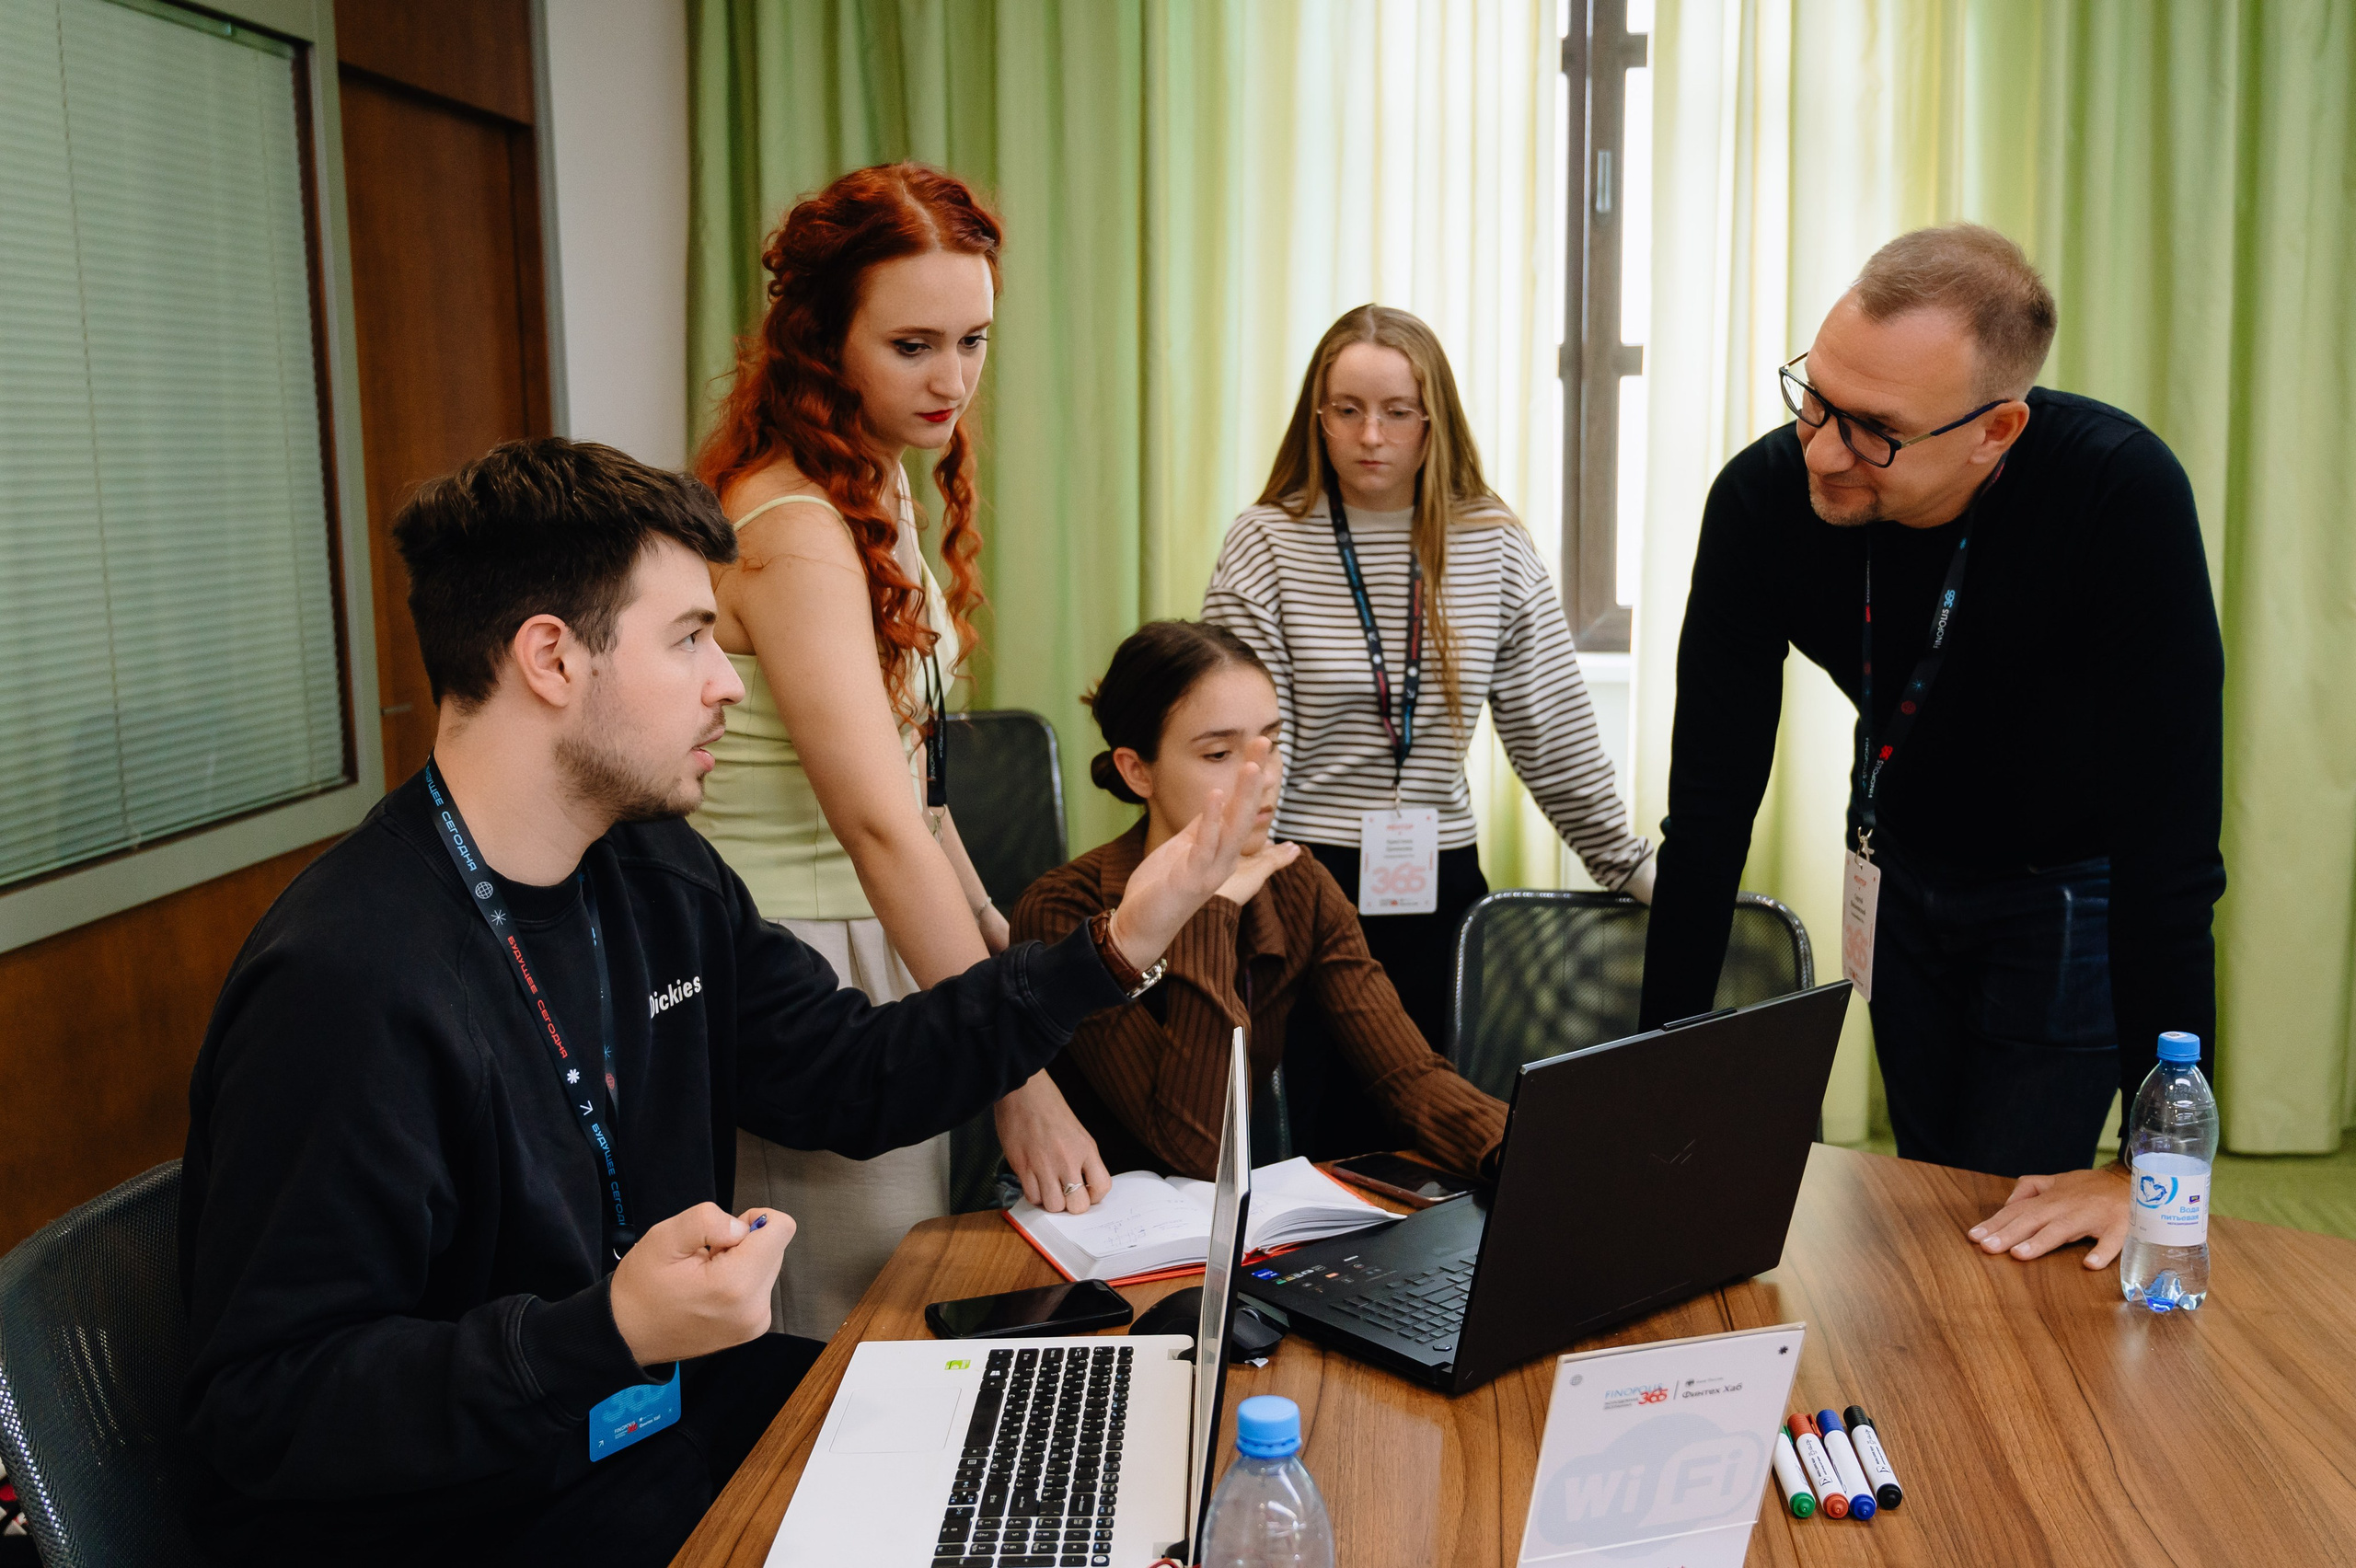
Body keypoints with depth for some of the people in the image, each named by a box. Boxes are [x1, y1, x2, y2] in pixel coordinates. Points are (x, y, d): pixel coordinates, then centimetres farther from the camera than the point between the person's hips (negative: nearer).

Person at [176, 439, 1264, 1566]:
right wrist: (613, 1331, -35)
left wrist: (1117, 948, 4)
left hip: (673, 1411, 8)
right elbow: (262, 1415, -25)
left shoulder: (664, 882, 3)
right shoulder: (347, 983, -26)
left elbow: (851, 1080, 10)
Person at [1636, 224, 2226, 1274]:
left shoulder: (2122, 496, -35)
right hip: (1907, 865, 3)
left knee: (2011, 1241, -2)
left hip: (2075, 883, -3)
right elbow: (1710, 802, -19)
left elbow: (2171, 842, -33)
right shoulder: (1763, 497, -25)